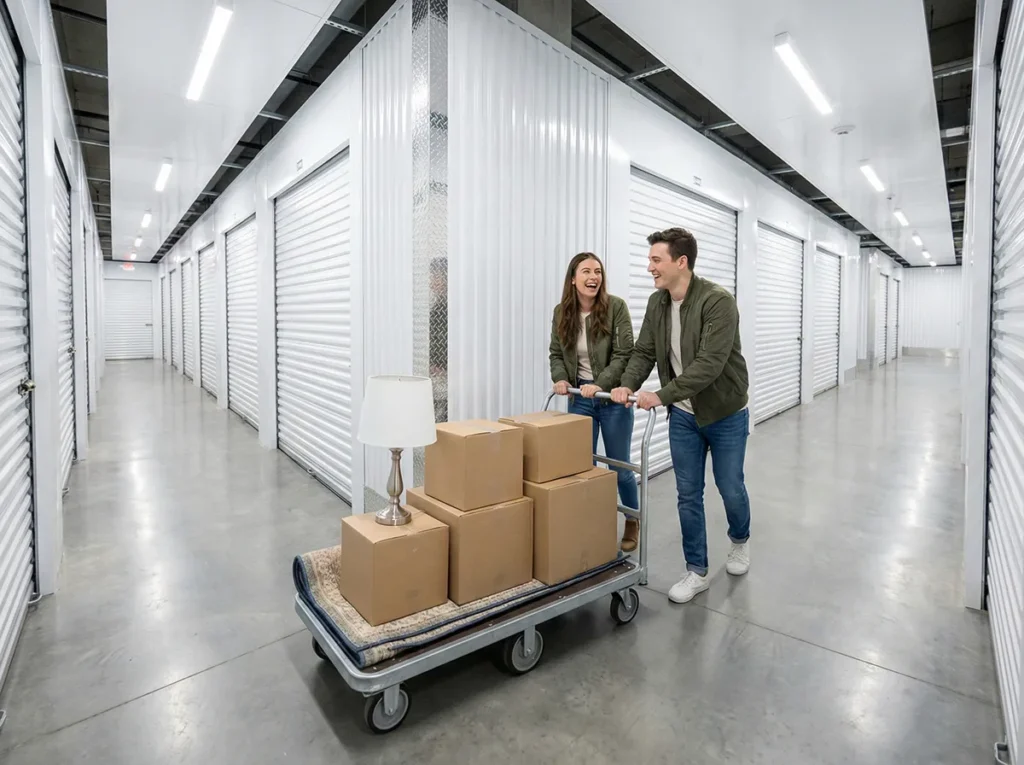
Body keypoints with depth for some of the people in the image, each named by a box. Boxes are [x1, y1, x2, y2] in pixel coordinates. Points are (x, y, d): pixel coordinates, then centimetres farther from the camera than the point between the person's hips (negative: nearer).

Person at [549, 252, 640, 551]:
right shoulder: (561, 312, 0)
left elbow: (624, 354, -14)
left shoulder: (616, 307, -11)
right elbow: (556, 353, 8)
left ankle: (633, 521, 34)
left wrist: (601, 384, -25)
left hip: (613, 398, -3)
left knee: (619, 466, 10)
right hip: (579, 398, 3)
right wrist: (560, 378, -11)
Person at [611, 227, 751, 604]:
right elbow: (644, 352, 0)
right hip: (683, 415, 5)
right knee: (688, 494, 7)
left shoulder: (718, 301, -25)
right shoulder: (656, 303, -2)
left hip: (725, 412, -5)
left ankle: (740, 541, 44)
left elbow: (709, 364, -32)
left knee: (730, 488, 11)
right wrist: (628, 384, -18)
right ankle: (697, 571, 21)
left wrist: (661, 396, -34)